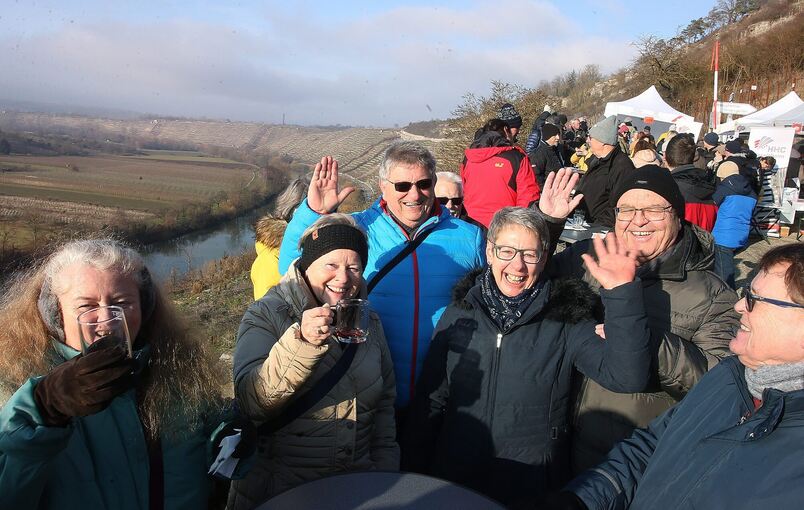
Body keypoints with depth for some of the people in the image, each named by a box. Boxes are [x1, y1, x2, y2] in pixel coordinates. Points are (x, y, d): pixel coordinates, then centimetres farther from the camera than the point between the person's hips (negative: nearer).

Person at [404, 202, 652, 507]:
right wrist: (415, 479, 3)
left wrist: (622, 293, -27)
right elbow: (430, 401, 3)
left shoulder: (565, 321, -6)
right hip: (454, 481, 2)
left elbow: (627, 378, -19)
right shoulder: (459, 314, -2)